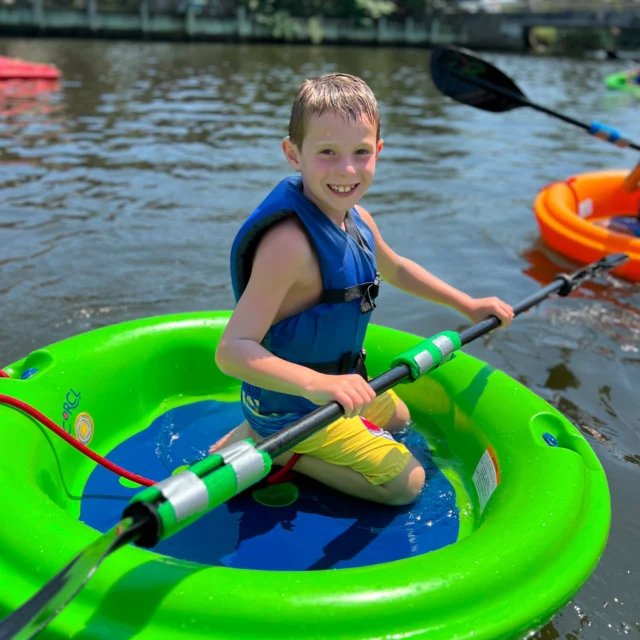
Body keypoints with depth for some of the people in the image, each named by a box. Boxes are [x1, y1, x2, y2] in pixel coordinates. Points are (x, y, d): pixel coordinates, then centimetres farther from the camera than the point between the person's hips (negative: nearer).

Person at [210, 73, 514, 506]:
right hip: (292, 405, -8)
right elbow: (232, 350, -38)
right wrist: (316, 384, -51)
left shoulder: (357, 220, -4)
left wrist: (467, 305, 17)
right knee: (406, 482, -2)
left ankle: (261, 432, 20)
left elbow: (395, 268, 18)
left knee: (397, 417, 33)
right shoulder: (290, 243, -34)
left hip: (332, 380, 8)